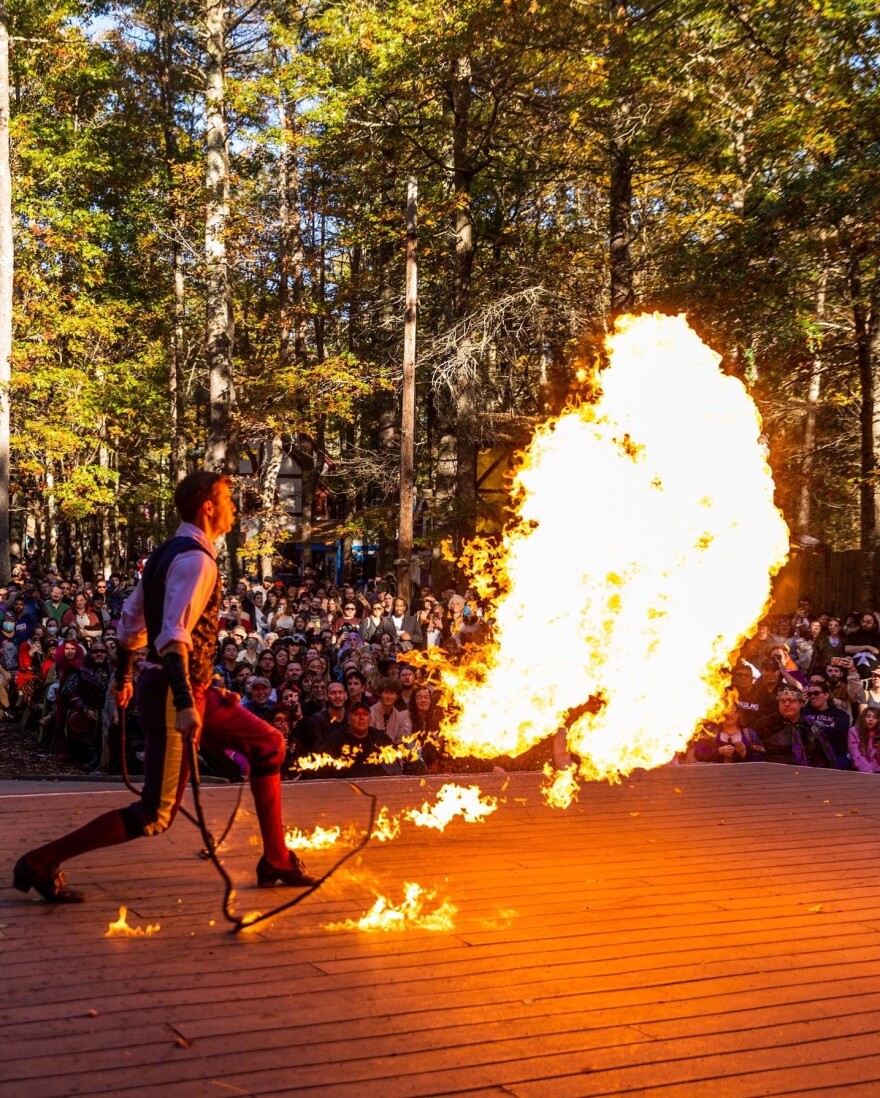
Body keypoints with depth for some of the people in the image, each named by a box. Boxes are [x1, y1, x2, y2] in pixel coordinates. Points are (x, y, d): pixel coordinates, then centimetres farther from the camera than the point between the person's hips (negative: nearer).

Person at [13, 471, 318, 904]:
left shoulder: (168, 553, 12)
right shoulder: (196, 560, -18)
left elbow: (130, 621, 20)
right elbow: (173, 638, -28)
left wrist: (123, 677, 31)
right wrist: (184, 706, -35)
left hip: (192, 688, 10)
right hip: (175, 692, -10)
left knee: (268, 745, 14)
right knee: (155, 815, -4)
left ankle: (276, 859, 21)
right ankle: (40, 862, 4)